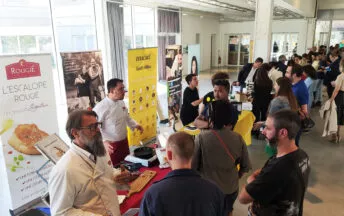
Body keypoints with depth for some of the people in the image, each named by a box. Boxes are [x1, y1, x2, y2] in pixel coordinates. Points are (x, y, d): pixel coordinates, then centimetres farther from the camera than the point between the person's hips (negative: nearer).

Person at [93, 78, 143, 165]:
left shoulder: (121, 102, 4)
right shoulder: (100, 107, -21)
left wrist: (135, 125, 5)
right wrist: (104, 141, -34)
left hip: (124, 142, 7)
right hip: (111, 145, -7)